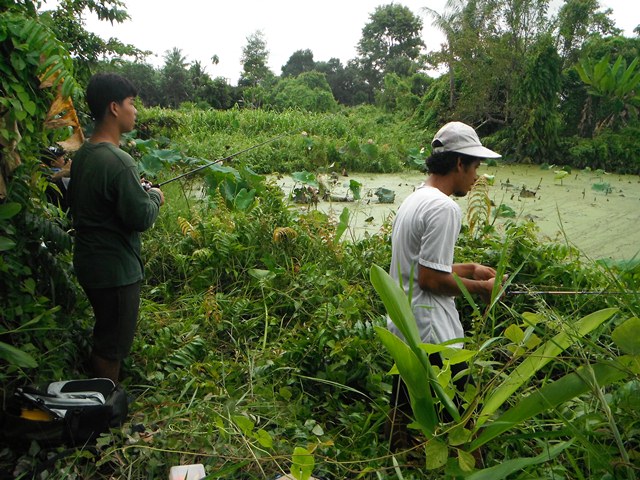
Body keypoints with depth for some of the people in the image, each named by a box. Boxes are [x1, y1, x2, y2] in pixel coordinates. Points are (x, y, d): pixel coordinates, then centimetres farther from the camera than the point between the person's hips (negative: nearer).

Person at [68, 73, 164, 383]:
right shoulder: (118, 162, -25)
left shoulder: (82, 155, 4)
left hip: (89, 261, 9)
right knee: (113, 345, 8)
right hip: (116, 269, -9)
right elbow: (141, 218, -24)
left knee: (104, 333, 26)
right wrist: (154, 198, -3)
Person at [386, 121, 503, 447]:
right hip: (433, 337, -10)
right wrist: (482, 287, -8)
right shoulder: (444, 207, -18)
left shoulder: (413, 200, 13)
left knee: (403, 413, 20)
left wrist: (470, 269, 17)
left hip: (403, 330, 10)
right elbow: (431, 279, -21)